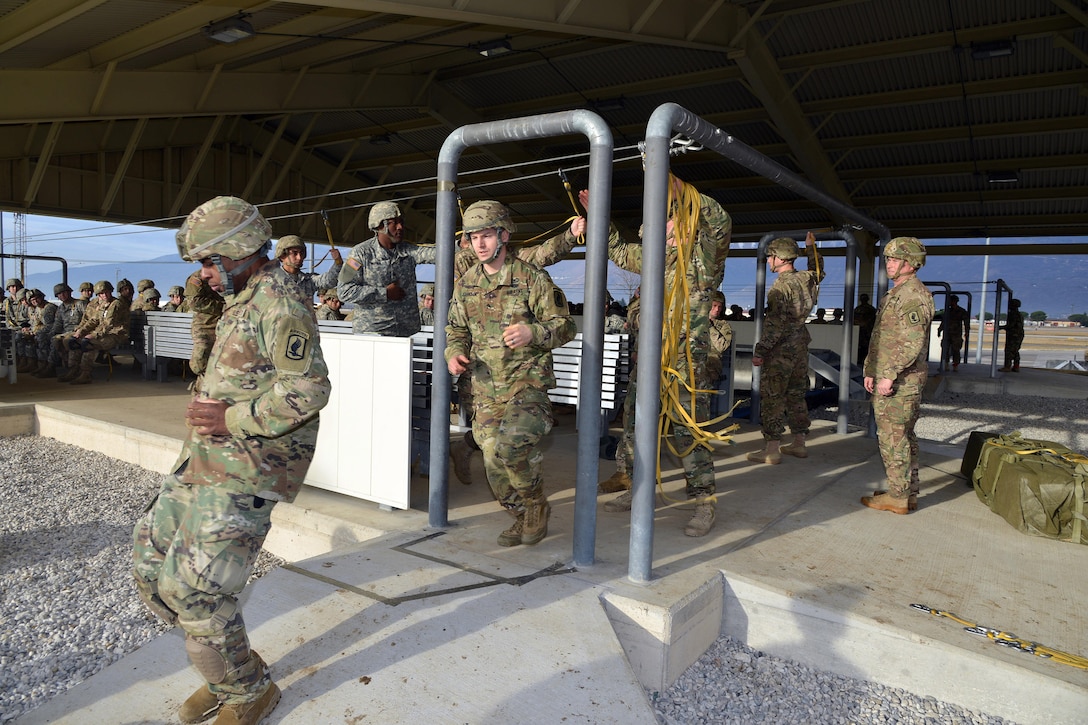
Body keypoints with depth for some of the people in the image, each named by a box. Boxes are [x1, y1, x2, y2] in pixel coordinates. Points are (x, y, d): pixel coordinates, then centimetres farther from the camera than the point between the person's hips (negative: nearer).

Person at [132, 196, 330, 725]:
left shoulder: (279, 305, -16)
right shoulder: (242, 300, 16)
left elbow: (309, 390, -25)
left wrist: (231, 419, -21)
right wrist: (209, 411, 14)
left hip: (246, 467, -10)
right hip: (206, 459, 11)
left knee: (192, 587, -7)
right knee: (151, 564, 13)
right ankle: (230, 666, 27)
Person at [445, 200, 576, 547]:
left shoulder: (532, 278, -6)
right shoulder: (466, 283, 10)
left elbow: (565, 325, -5)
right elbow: (457, 328, 20)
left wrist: (532, 333, -25)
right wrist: (454, 353, -1)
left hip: (526, 382, -5)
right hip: (486, 387, 5)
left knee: (509, 446, -26)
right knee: (494, 461, 4)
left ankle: (537, 505, 3)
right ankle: (522, 518, 29)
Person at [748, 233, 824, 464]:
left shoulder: (781, 285, -17)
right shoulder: (806, 278, 6)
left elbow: (775, 324, -21)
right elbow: (818, 272, 33)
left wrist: (760, 351, -18)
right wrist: (811, 248, 35)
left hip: (781, 350, -9)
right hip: (800, 347, 9)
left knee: (772, 398, -3)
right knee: (796, 395, 16)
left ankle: (772, 450, -2)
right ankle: (799, 444, 23)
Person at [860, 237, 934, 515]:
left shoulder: (914, 294, -15)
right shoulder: (894, 294, 17)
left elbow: (912, 342, -23)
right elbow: (879, 338, 20)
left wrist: (889, 375, -23)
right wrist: (870, 371, 15)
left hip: (900, 382, -10)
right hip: (887, 377, 10)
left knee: (893, 437, -5)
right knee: (903, 436, 15)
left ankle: (898, 496, 4)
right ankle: (908, 492, 25)